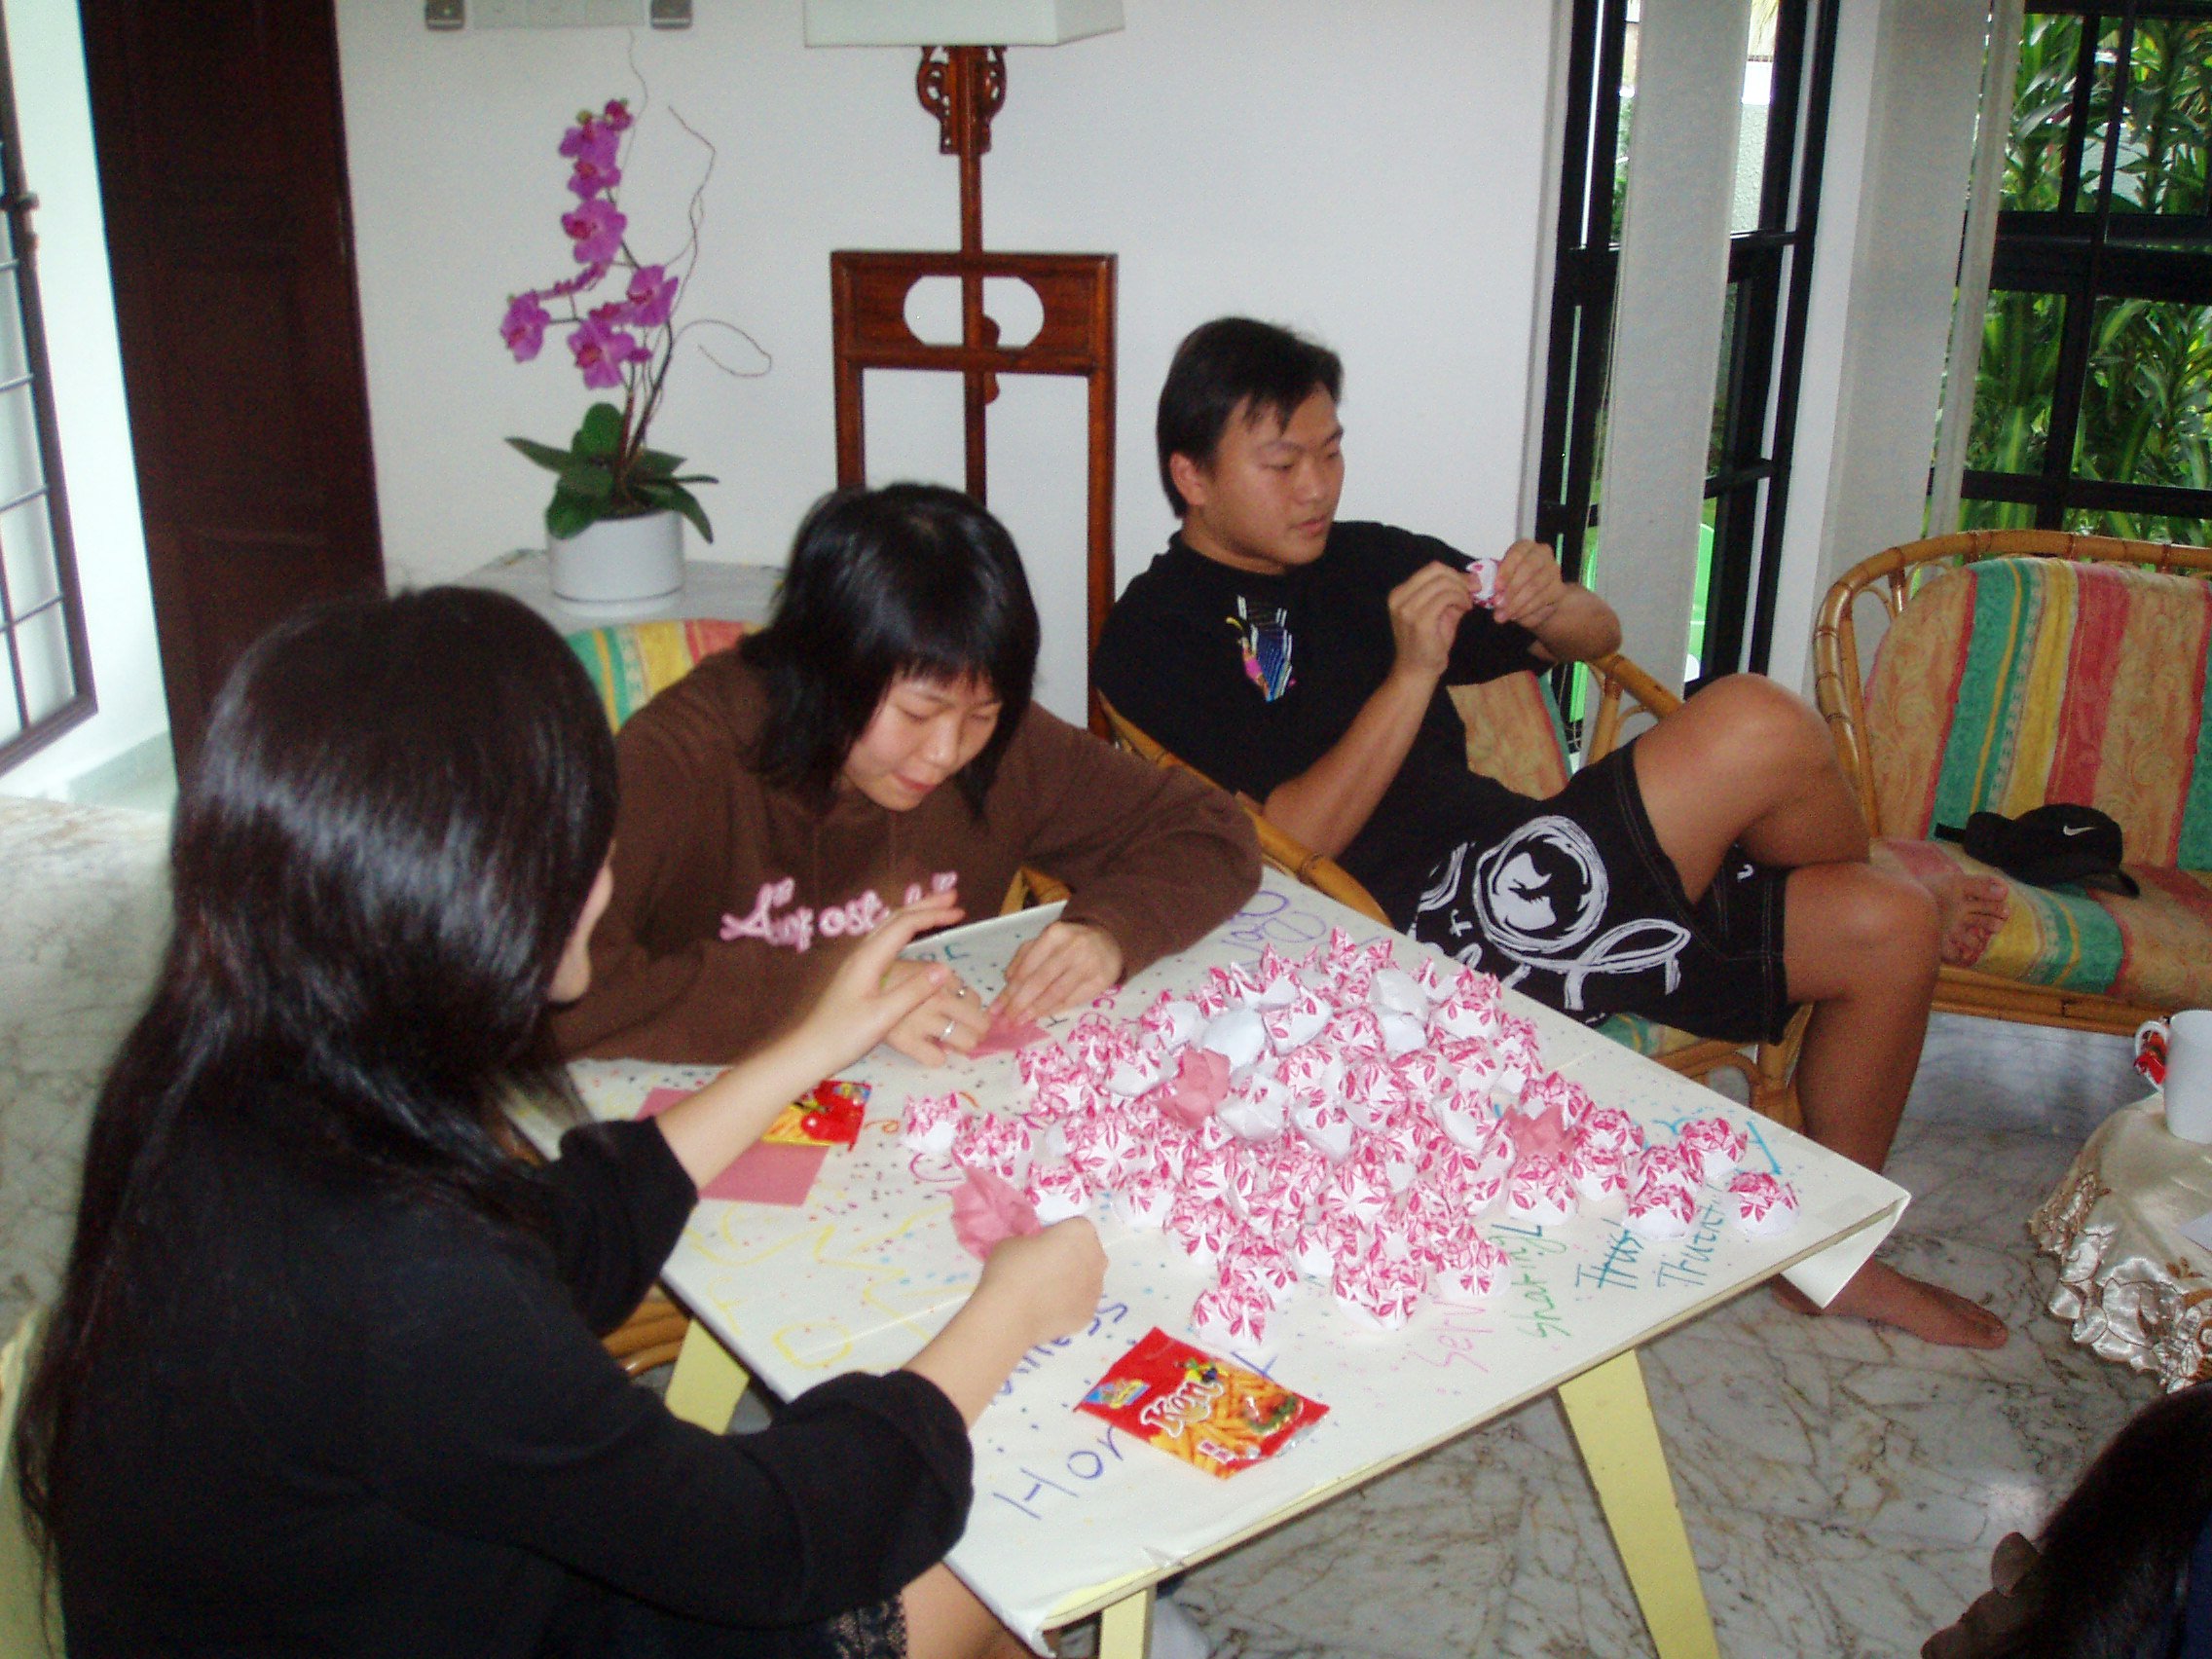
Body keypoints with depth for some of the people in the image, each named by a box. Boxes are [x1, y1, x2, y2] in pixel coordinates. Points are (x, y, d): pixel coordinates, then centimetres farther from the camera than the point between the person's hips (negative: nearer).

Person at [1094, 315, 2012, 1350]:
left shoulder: (1367, 560, 18)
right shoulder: (1158, 635, -2)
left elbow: (1599, 639, 21)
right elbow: (1293, 839, -13)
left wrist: (1550, 605, -3)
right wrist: (1412, 673, -19)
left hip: (1524, 875, 8)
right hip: (1425, 920, -8)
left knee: (1887, 931, 0)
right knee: (1757, 723, -22)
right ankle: (1886, 874, 14)